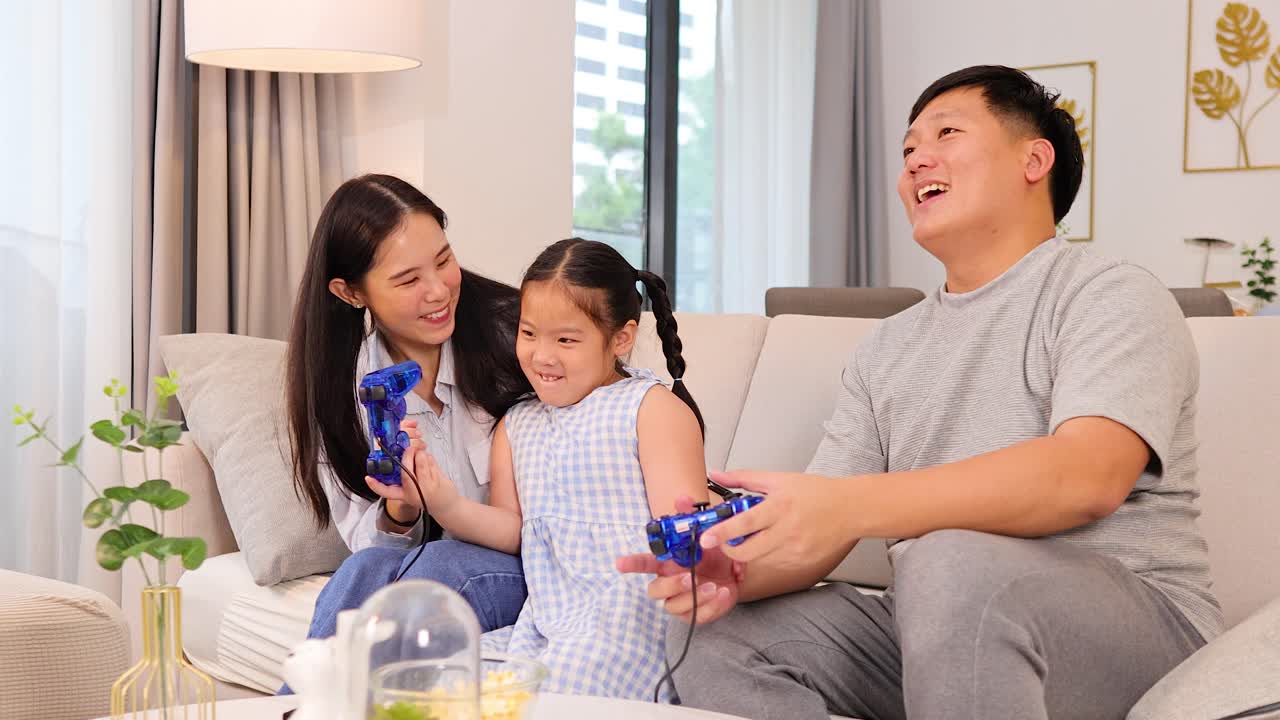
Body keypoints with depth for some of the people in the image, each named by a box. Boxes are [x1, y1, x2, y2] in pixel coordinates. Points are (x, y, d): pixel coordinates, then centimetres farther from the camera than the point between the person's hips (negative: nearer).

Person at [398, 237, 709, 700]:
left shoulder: (651, 407, 2)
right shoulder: (515, 427, 21)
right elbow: (511, 530, 12)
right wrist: (448, 505, -8)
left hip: (629, 616, -6)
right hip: (544, 623, 6)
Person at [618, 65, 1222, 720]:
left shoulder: (1108, 296, -3)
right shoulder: (886, 350, 16)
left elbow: (1088, 474, -22)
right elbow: (814, 532, 8)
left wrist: (850, 505, -32)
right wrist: (738, 571, -17)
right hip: (940, 630, 6)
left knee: (952, 564, -36)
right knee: (713, 631, -11)